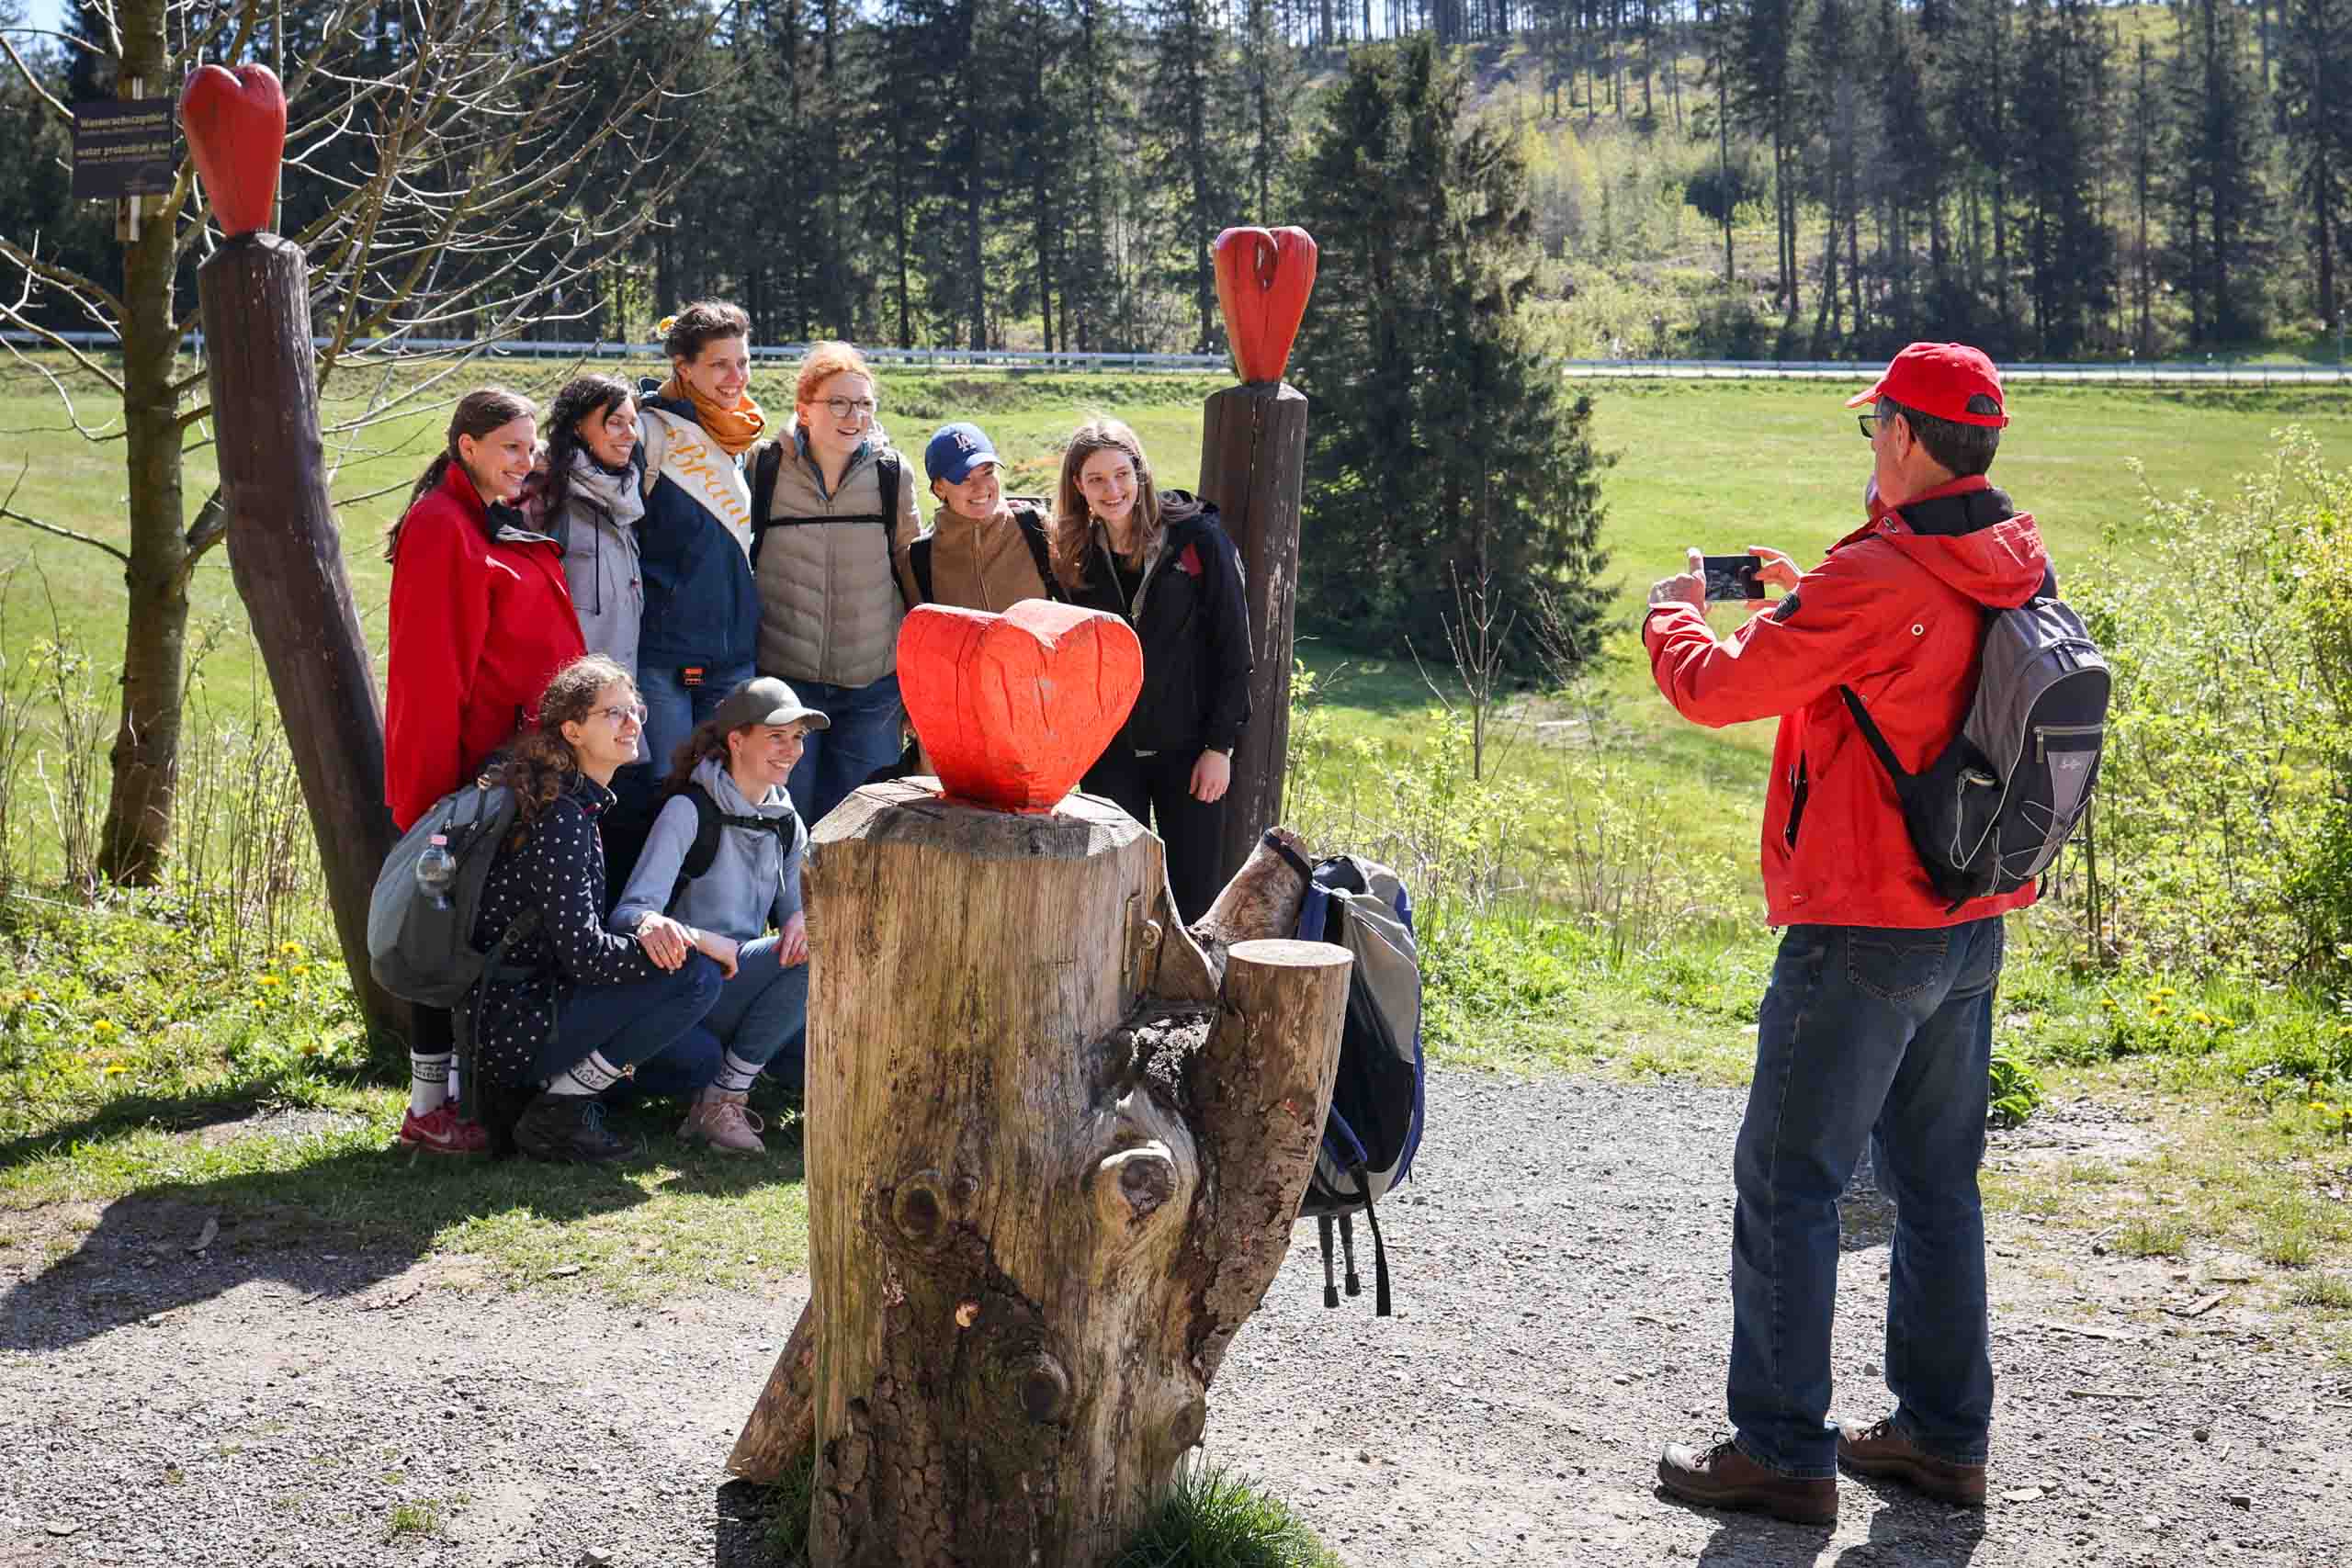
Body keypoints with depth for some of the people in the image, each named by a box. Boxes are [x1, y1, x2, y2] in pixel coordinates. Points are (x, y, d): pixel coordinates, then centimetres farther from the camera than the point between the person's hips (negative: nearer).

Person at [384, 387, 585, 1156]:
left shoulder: (514, 528, 16)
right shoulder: (441, 528, -12)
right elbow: (430, 668, -17)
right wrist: (441, 784, -19)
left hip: (518, 757, 9)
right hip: (467, 765, -9)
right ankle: (429, 1107, 2)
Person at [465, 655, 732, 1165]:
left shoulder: (581, 805, 12)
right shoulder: (561, 820, -18)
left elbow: (589, 929, 13)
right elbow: (582, 954, -23)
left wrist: (649, 925, -10)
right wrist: (696, 939, -15)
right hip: (509, 1028, -10)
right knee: (696, 974, -19)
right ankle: (558, 1113, -12)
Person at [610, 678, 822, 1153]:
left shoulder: (786, 824, 11)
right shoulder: (688, 812, -10)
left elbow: (791, 905, 13)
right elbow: (628, 911, -18)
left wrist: (799, 921, -14)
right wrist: (650, 924, -44)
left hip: (752, 985, 7)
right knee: (814, 955, -29)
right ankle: (721, 1105, -19)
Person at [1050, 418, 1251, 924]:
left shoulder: (1197, 539, -6)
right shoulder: (1076, 556, 5)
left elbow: (1231, 648, -5)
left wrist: (1220, 745, -8)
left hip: (1187, 748, -3)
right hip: (1109, 752, 3)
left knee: (1193, 897, 0)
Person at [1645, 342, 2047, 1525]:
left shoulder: (1875, 578, -20)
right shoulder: (2012, 570, 5)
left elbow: (1717, 688, -13)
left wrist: (1674, 613, 7)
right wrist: (1803, 598, 23)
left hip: (1864, 933, -8)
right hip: (1972, 927, 8)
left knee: (1786, 1182, 0)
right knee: (1935, 1180, 16)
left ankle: (1784, 1451, 5)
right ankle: (1942, 1436, 24)